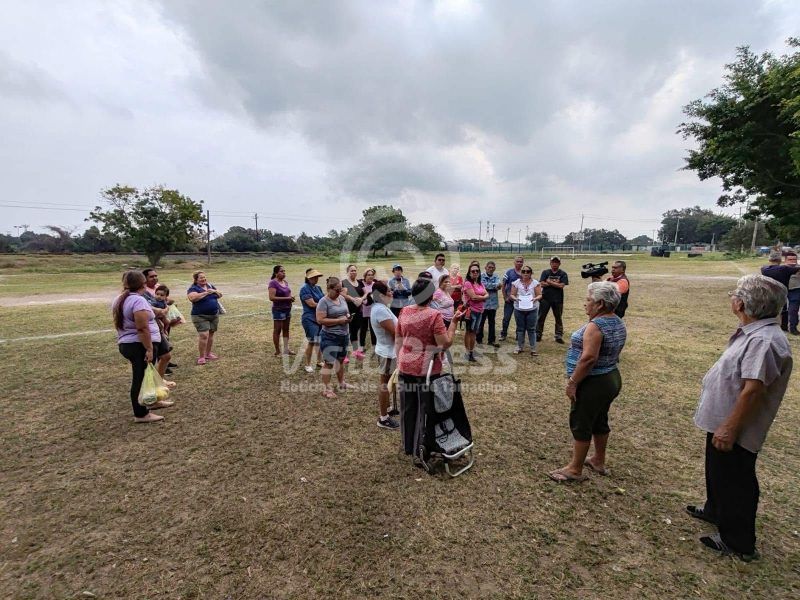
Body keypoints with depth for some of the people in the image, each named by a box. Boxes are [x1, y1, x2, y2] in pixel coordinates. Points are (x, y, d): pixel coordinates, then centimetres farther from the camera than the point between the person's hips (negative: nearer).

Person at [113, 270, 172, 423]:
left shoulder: (119, 300, 11)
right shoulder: (138, 300, -19)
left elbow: (119, 324, 21)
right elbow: (142, 329, -24)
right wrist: (149, 349, -22)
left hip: (125, 344, 10)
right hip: (140, 346, -10)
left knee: (144, 376, 22)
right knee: (141, 378, -1)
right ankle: (141, 414, 8)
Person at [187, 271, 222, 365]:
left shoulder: (210, 286, 11)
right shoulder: (193, 288, -8)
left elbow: (220, 295, 12)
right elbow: (193, 298, -27)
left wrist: (214, 291, -9)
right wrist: (206, 292, -24)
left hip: (214, 315, 6)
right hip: (200, 316, -6)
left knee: (211, 334, 12)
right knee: (203, 335, -14)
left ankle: (208, 353, 25)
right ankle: (201, 357, -5)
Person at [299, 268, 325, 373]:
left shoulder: (318, 288, 12)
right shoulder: (305, 289, -11)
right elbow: (312, 304, -17)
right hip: (310, 319, -7)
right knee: (312, 341, -6)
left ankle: (319, 361, 28)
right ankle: (306, 364, 8)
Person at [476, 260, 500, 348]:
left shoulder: (496, 276, 7)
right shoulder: (482, 276, -5)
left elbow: (498, 286, -10)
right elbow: (484, 285, -20)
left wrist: (489, 286, -20)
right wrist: (494, 285, -12)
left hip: (493, 303, 4)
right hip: (483, 303, -4)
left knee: (492, 322, 11)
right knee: (481, 322, 8)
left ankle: (492, 340, 19)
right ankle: (479, 338, 21)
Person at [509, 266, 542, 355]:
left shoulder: (535, 283, -1)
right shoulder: (516, 283, 0)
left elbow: (540, 295, -2)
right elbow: (512, 295, 0)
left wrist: (535, 298, -23)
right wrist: (515, 298, -21)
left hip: (532, 309, -1)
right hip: (519, 309, 1)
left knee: (531, 329, 2)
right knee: (520, 328, 10)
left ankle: (533, 349, 10)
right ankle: (519, 347, 22)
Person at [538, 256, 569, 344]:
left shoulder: (563, 274, 2)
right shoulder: (545, 272, 4)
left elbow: (561, 285, -12)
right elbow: (542, 284, -8)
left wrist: (549, 281, -9)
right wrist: (555, 283, -10)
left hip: (558, 300, 0)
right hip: (545, 298, 0)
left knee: (558, 318, 8)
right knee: (541, 317, 3)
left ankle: (559, 336, 15)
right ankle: (538, 334, 12)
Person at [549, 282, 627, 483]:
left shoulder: (596, 326, -23)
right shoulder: (619, 323, 7)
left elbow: (588, 358, -30)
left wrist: (572, 382, -22)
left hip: (593, 383, -9)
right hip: (612, 379, 9)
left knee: (581, 424, 2)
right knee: (600, 421, 21)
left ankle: (575, 469, 14)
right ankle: (599, 461, 36)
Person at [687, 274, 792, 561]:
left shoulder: (763, 341, -29)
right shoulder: (754, 333, 3)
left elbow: (753, 390, -31)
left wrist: (730, 428, -25)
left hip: (733, 430, -10)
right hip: (721, 421, 10)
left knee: (735, 483, 9)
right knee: (718, 472, 28)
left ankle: (738, 542, 28)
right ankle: (716, 511, 50)